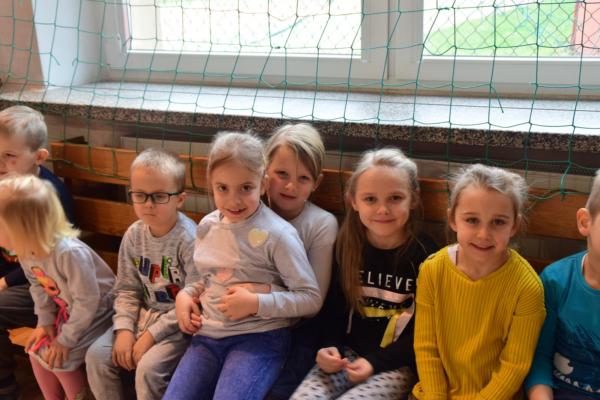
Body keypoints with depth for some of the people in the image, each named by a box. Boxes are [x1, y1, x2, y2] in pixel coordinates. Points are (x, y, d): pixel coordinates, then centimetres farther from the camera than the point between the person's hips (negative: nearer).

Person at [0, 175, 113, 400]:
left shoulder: (69, 253, -38)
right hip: (66, 311, 8)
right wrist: (45, 321, -2)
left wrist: (66, 339, -21)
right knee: (37, 350, 3)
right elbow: (39, 288, 5)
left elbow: (88, 301, -29)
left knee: (59, 359, -13)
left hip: (96, 311, -7)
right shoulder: (26, 250, -13)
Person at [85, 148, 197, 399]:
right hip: (144, 314, 6)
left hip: (179, 323, -6)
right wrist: (124, 328, -10)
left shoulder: (189, 239, -20)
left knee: (148, 367, -25)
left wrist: (152, 334, -18)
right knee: (96, 355, -7)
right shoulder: (134, 235, 0)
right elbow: (127, 289, 5)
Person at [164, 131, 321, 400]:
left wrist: (256, 303, -19)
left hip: (259, 338, -5)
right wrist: (186, 294, 1)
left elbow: (311, 299, -11)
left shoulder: (277, 234, -13)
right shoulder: (207, 226, 6)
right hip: (208, 335, 6)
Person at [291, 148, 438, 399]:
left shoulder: (425, 256, -10)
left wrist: (376, 362, -15)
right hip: (346, 355, 4)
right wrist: (330, 346, -5)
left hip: (397, 365, -3)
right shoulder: (346, 247, 2)